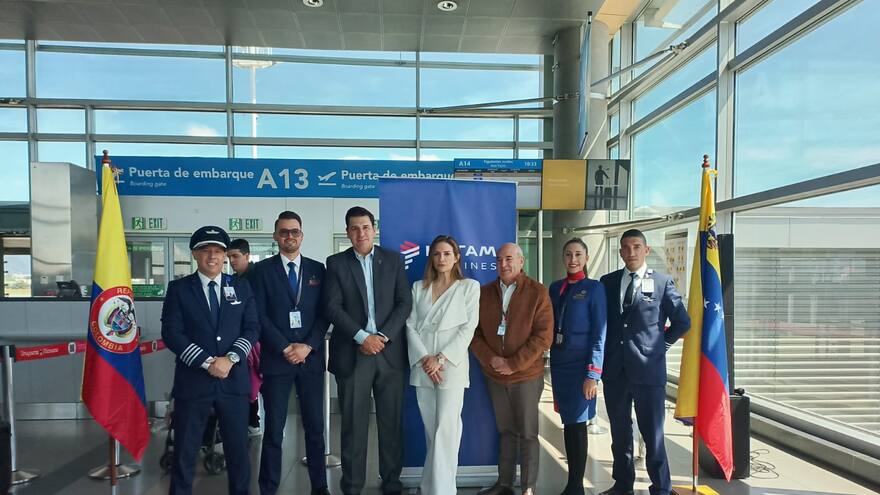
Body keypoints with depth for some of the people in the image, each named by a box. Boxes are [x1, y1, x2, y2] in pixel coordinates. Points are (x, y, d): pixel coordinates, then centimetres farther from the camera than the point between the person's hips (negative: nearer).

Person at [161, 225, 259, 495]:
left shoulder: (242, 287, 8)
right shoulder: (178, 288, 2)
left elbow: (252, 328, 3)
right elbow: (171, 333, -6)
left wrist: (231, 358, -13)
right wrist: (207, 362, -15)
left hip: (233, 380, 2)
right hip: (193, 380, -1)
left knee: (238, 449, 9)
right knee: (185, 452, 8)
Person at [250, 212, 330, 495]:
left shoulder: (317, 269, 9)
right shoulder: (263, 269, 3)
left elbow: (323, 314, 4)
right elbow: (260, 316, -4)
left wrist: (307, 346, -9)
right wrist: (285, 348, -11)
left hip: (311, 358, 2)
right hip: (276, 358, -2)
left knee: (315, 427, 7)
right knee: (274, 430, 3)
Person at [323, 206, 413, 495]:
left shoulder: (393, 260, 8)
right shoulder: (336, 263, 4)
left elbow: (405, 303, 1)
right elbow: (332, 308, -4)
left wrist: (382, 336, -10)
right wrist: (362, 337, -14)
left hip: (390, 351, 1)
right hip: (352, 353, -1)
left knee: (391, 422, 8)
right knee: (353, 424, 4)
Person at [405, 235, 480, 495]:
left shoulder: (469, 286, 3)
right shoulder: (419, 287, 13)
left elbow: (468, 328, -4)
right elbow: (410, 326, 6)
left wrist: (441, 358, -12)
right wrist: (424, 359, -9)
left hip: (451, 365, -3)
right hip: (422, 366, 4)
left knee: (445, 430, -8)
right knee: (431, 431, 10)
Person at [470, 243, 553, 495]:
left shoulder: (537, 292, -8)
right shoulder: (484, 292, 3)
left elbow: (544, 335, -13)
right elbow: (474, 332, 4)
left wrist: (514, 364, -17)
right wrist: (490, 359, -12)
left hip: (527, 374, -3)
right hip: (494, 375, 4)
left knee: (527, 434, 6)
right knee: (506, 431, 15)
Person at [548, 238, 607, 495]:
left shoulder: (594, 288, -4)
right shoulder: (555, 287, 10)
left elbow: (599, 334, -8)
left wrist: (593, 374, -14)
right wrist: (552, 362, 6)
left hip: (580, 364, -5)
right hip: (558, 362, 5)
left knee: (577, 424, 0)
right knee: (567, 423, 11)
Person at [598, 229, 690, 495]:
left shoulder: (663, 282, -1)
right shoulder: (608, 282, 7)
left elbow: (683, 322, 5)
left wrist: (661, 344, 4)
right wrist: (603, 356, 8)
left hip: (648, 369, -3)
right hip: (614, 370, 4)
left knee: (653, 434, 2)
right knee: (619, 432, 15)